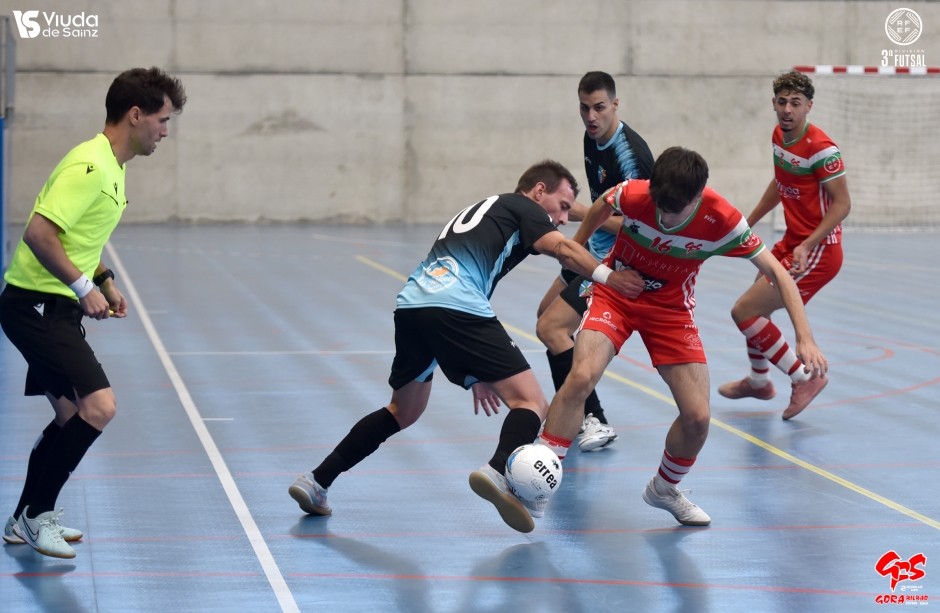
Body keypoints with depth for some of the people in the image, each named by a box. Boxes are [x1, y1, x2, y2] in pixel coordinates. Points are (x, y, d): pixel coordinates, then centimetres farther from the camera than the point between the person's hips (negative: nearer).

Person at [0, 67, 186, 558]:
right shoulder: (90, 166, -19)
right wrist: (84, 287, -22)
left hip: (57, 308, 11)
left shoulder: (112, 168, 15)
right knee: (99, 404, -20)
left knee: (72, 417, 15)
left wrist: (105, 282, 14)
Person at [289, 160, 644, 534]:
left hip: (410, 304, 8)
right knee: (530, 403, -9)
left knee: (403, 412, 28)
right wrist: (607, 276, -11)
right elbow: (562, 248, -6)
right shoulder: (521, 207, 15)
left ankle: (316, 482, 26)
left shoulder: (487, 210, 37)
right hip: (456, 306, -8)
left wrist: (478, 376, 38)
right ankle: (499, 472, -38)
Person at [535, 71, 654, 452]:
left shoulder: (630, 152, -25)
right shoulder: (592, 138, 4)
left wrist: (582, 213, -28)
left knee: (550, 328, -17)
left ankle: (595, 421, -14)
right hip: (595, 249, 10)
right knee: (547, 313, 23)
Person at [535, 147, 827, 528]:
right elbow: (600, 208, 0)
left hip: (671, 308, 1)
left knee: (697, 417, -8)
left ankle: (664, 490, 23)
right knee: (581, 376, -28)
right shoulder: (633, 195, -26)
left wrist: (804, 337, -27)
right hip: (615, 292, -1)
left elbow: (776, 273, -18)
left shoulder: (723, 221, -26)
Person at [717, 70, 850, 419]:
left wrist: (807, 246, -30)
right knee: (755, 309, 23)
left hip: (818, 251, -9)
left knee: (744, 312, -12)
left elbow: (842, 204, -21)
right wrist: (748, 223, 24)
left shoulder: (821, 148, -22)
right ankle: (759, 381, 47)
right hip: (791, 243, 9)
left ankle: (804, 377, -2)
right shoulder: (779, 137, 4)